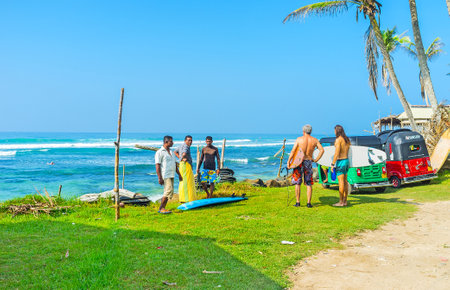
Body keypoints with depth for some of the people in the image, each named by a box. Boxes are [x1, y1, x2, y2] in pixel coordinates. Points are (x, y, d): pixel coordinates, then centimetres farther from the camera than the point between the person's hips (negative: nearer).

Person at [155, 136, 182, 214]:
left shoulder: (171, 152, 18)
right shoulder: (160, 152, -8)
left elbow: (175, 164, 23)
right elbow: (157, 166, -14)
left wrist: (179, 174, 17)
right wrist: (159, 178, -20)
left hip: (171, 176, 9)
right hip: (165, 176, -9)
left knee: (169, 192, 6)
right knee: (169, 191, -17)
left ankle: (162, 209, 11)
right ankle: (161, 208, -9)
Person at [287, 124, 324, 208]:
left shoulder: (299, 139, -4)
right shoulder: (315, 140, 3)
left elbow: (293, 151, -8)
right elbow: (322, 150, -5)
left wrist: (288, 161, -3)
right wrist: (316, 160, 3)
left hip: (299, 162, -2)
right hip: (309, 162, 2)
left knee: (297, 183, 7)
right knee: (309, 184, 9)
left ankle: (298, 202, 8)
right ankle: (309, 203, 5)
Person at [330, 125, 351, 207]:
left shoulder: (338, 139, -14)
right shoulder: (347, 139, 11)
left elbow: (337, 153, -19)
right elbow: (347, 151, 14)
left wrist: (332, 164, -17)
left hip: (340, 161, -9)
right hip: (346, 160, 9)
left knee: (341, 182, -7)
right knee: (345, 182, 11)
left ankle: (341, 202, -4)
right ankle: (345, 201, 15)